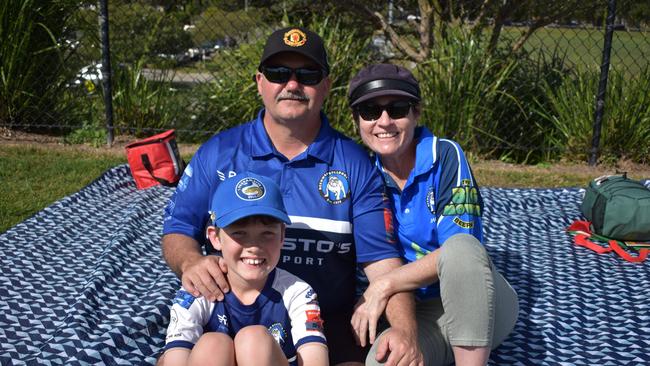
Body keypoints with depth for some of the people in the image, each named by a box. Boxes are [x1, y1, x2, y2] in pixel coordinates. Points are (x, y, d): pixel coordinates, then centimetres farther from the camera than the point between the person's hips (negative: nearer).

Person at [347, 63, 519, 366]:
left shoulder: (445, 156, -9)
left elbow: (458, 251, -17)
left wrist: (384, 286, -20)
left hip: (478, 303, -1)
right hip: (419, 311, 2)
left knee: (459, 247, -35)